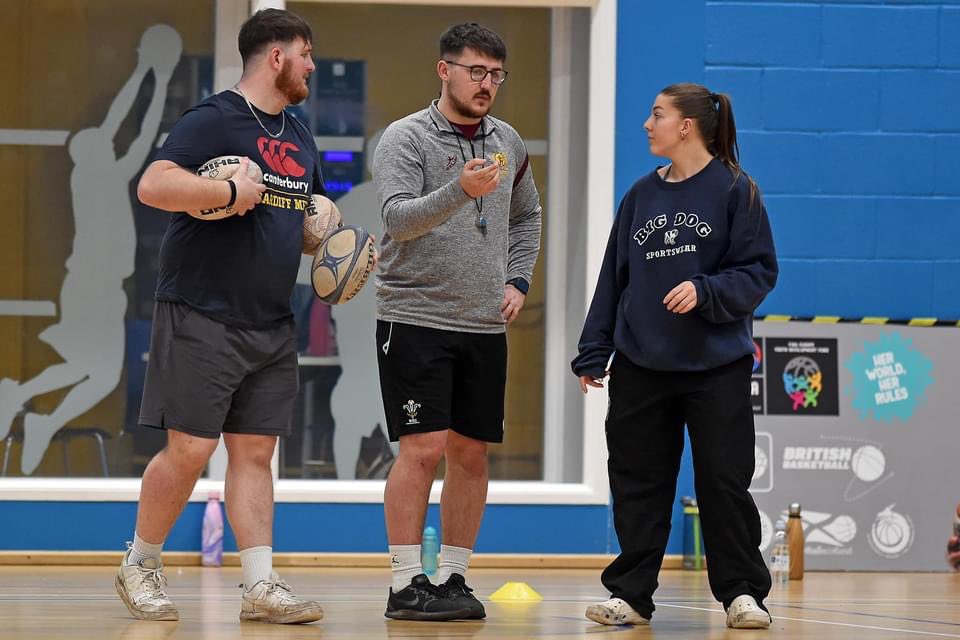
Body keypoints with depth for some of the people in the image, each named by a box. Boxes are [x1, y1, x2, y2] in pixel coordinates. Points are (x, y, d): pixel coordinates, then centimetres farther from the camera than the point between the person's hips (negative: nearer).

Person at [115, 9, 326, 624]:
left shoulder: (298, 135, 17)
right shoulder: (215, 119, -10)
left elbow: (314, 212, 32)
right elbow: (153, 185, -23)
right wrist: (230, 191, -25)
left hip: (271, 326, 7)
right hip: (203, 317, -7)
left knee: (255, 452, 4)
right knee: (189, 449, -6)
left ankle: (261, 585, 3)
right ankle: (140, 566, 12)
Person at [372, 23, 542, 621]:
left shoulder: (508, 143, 11)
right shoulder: (406, 138, -6)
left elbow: (527, 217, 26)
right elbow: (399, 218, -19)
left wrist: (517, 281, 11)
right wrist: (460, 190, -34)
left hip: (485, 326, 6)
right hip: (416, 320, -6)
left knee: (471, 454, 6)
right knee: (422, 449, -10)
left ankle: (454, 578, 14)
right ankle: (407, 584, -4)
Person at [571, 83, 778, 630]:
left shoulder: (734, 190, -4)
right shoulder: (641, 196, 10)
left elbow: (759, 271, -6)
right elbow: (613, 278, 13)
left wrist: (704, 292, -21)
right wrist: (593, 353, 8)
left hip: (716, 365, -4)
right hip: (640, 367, 4)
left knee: (724, 481, -2)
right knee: (638, 483, 5)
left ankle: (741, 591, 9)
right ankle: (631, 594, 12)